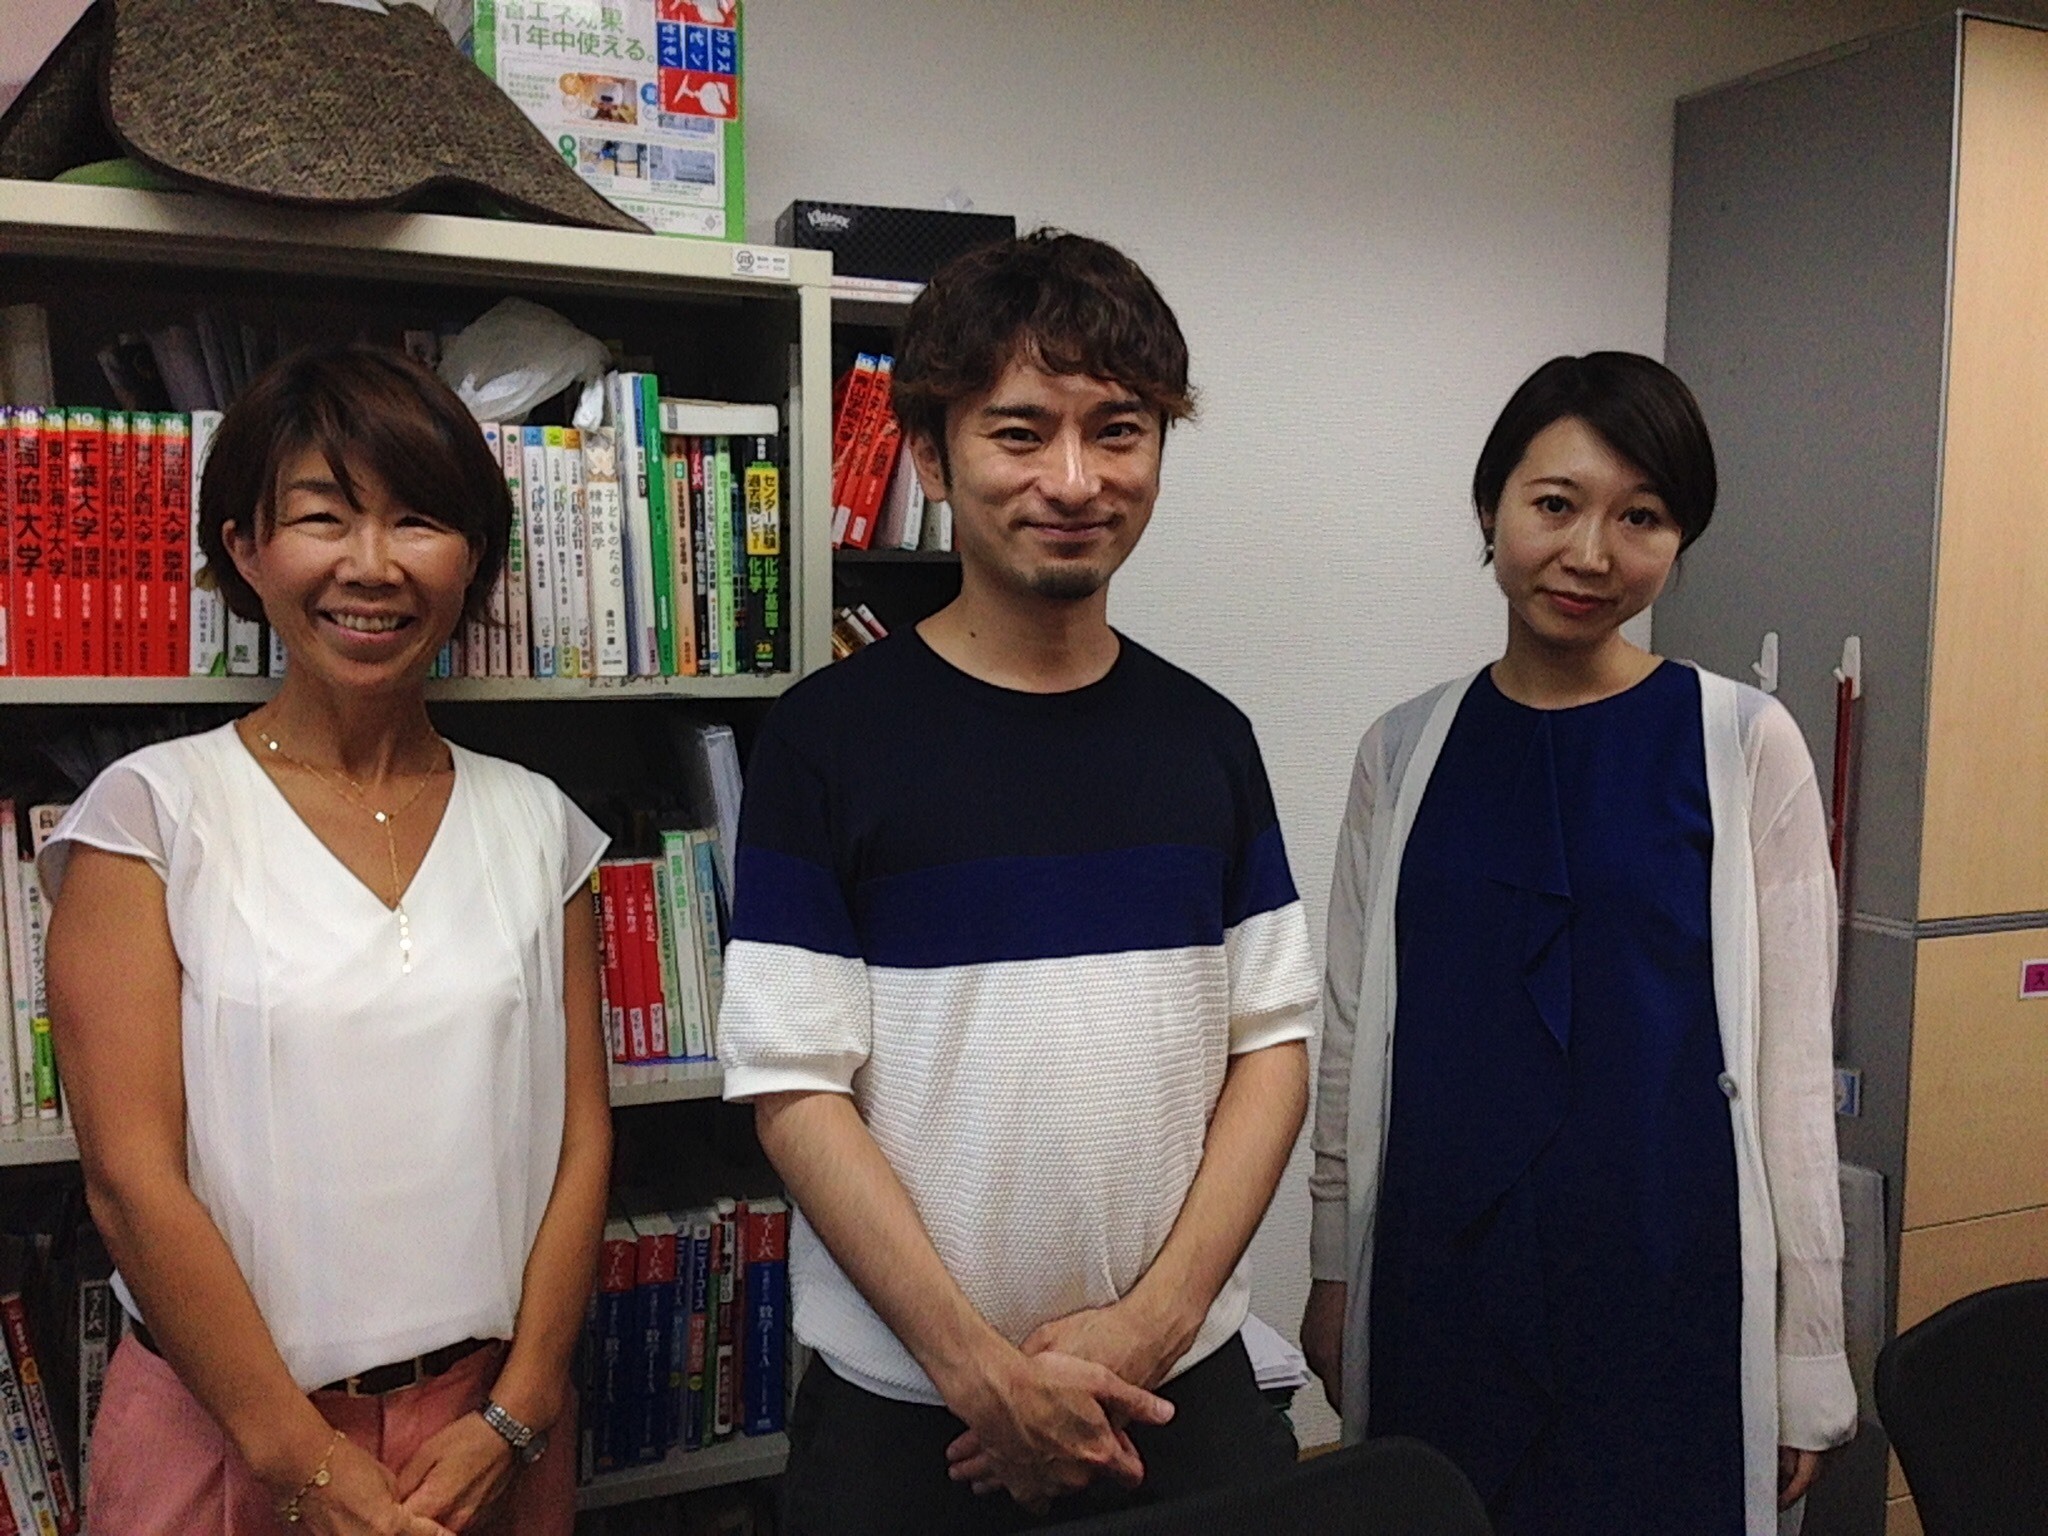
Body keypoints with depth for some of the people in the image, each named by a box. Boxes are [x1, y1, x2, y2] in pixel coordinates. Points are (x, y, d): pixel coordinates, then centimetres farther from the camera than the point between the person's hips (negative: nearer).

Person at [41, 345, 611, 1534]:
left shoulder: (535, 824, 1)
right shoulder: (155, 811, -7)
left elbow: (580, 1136, 0)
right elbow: (132, 1175, -11)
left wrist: (512, 1422, -9)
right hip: (226, 1427, -2)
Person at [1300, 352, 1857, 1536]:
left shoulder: (1746, 744, -5)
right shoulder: (1406, 751, 2)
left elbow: (1792, 1063, -4)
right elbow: (1353, 1037, 6)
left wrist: (1809, 1351, -2)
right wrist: (1334, 1274, 7)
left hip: (1667, 1283, -2)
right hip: (1437, 1280, 3)